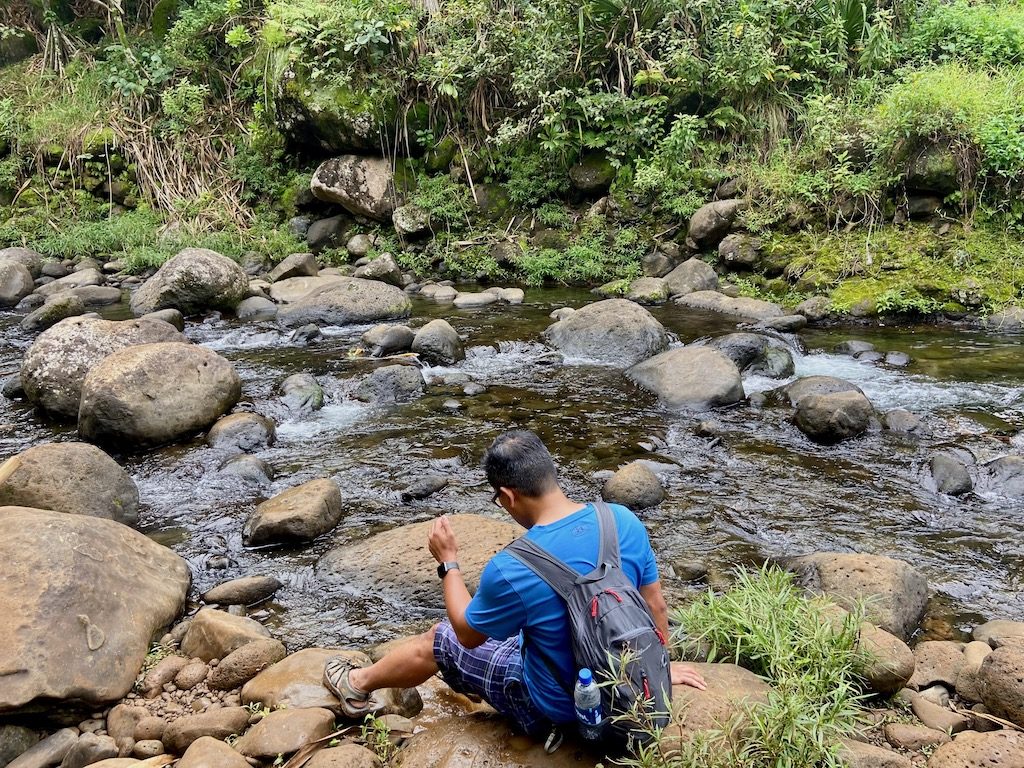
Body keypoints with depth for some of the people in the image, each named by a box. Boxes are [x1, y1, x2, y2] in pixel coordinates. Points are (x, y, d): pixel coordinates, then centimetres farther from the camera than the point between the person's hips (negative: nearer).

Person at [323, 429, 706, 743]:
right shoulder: (624, 520, -17)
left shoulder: (510, 570, -31)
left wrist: (448, 561, 2)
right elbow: (656, 607, -2)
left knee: (438, 640, 17)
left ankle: (358, 685, 44)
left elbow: (468, 634, -9)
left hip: (554, 708, -5)